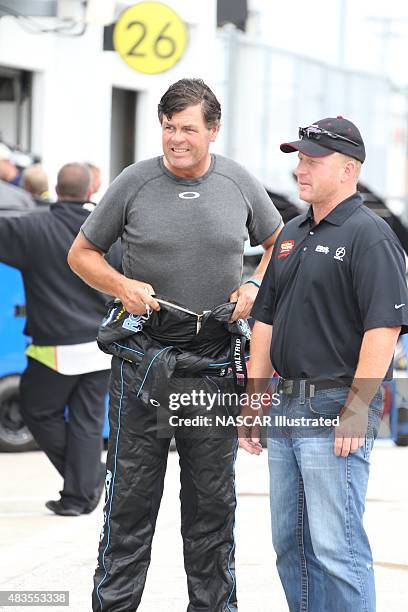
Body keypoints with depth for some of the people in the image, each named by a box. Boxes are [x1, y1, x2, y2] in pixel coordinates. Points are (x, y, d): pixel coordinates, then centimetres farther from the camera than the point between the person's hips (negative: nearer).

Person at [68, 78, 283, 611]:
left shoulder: (239, 183, 2)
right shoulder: (134, 183, -4)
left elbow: (279, 243, 17)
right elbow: (81, 253, 5)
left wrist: (256, 287, -1)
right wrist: (123, 286, -12)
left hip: (216, 355, 2)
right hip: (143, 355, -2)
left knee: (212, 497, 9)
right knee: (131, 492, 0)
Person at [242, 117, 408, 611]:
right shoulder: (291, 236, 16)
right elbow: (265, 322, 20)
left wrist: (355, 412, -23)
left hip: (336, 409, -9)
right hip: (286, 405, 9)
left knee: (336, 549, -10)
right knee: (291, 547, 13)